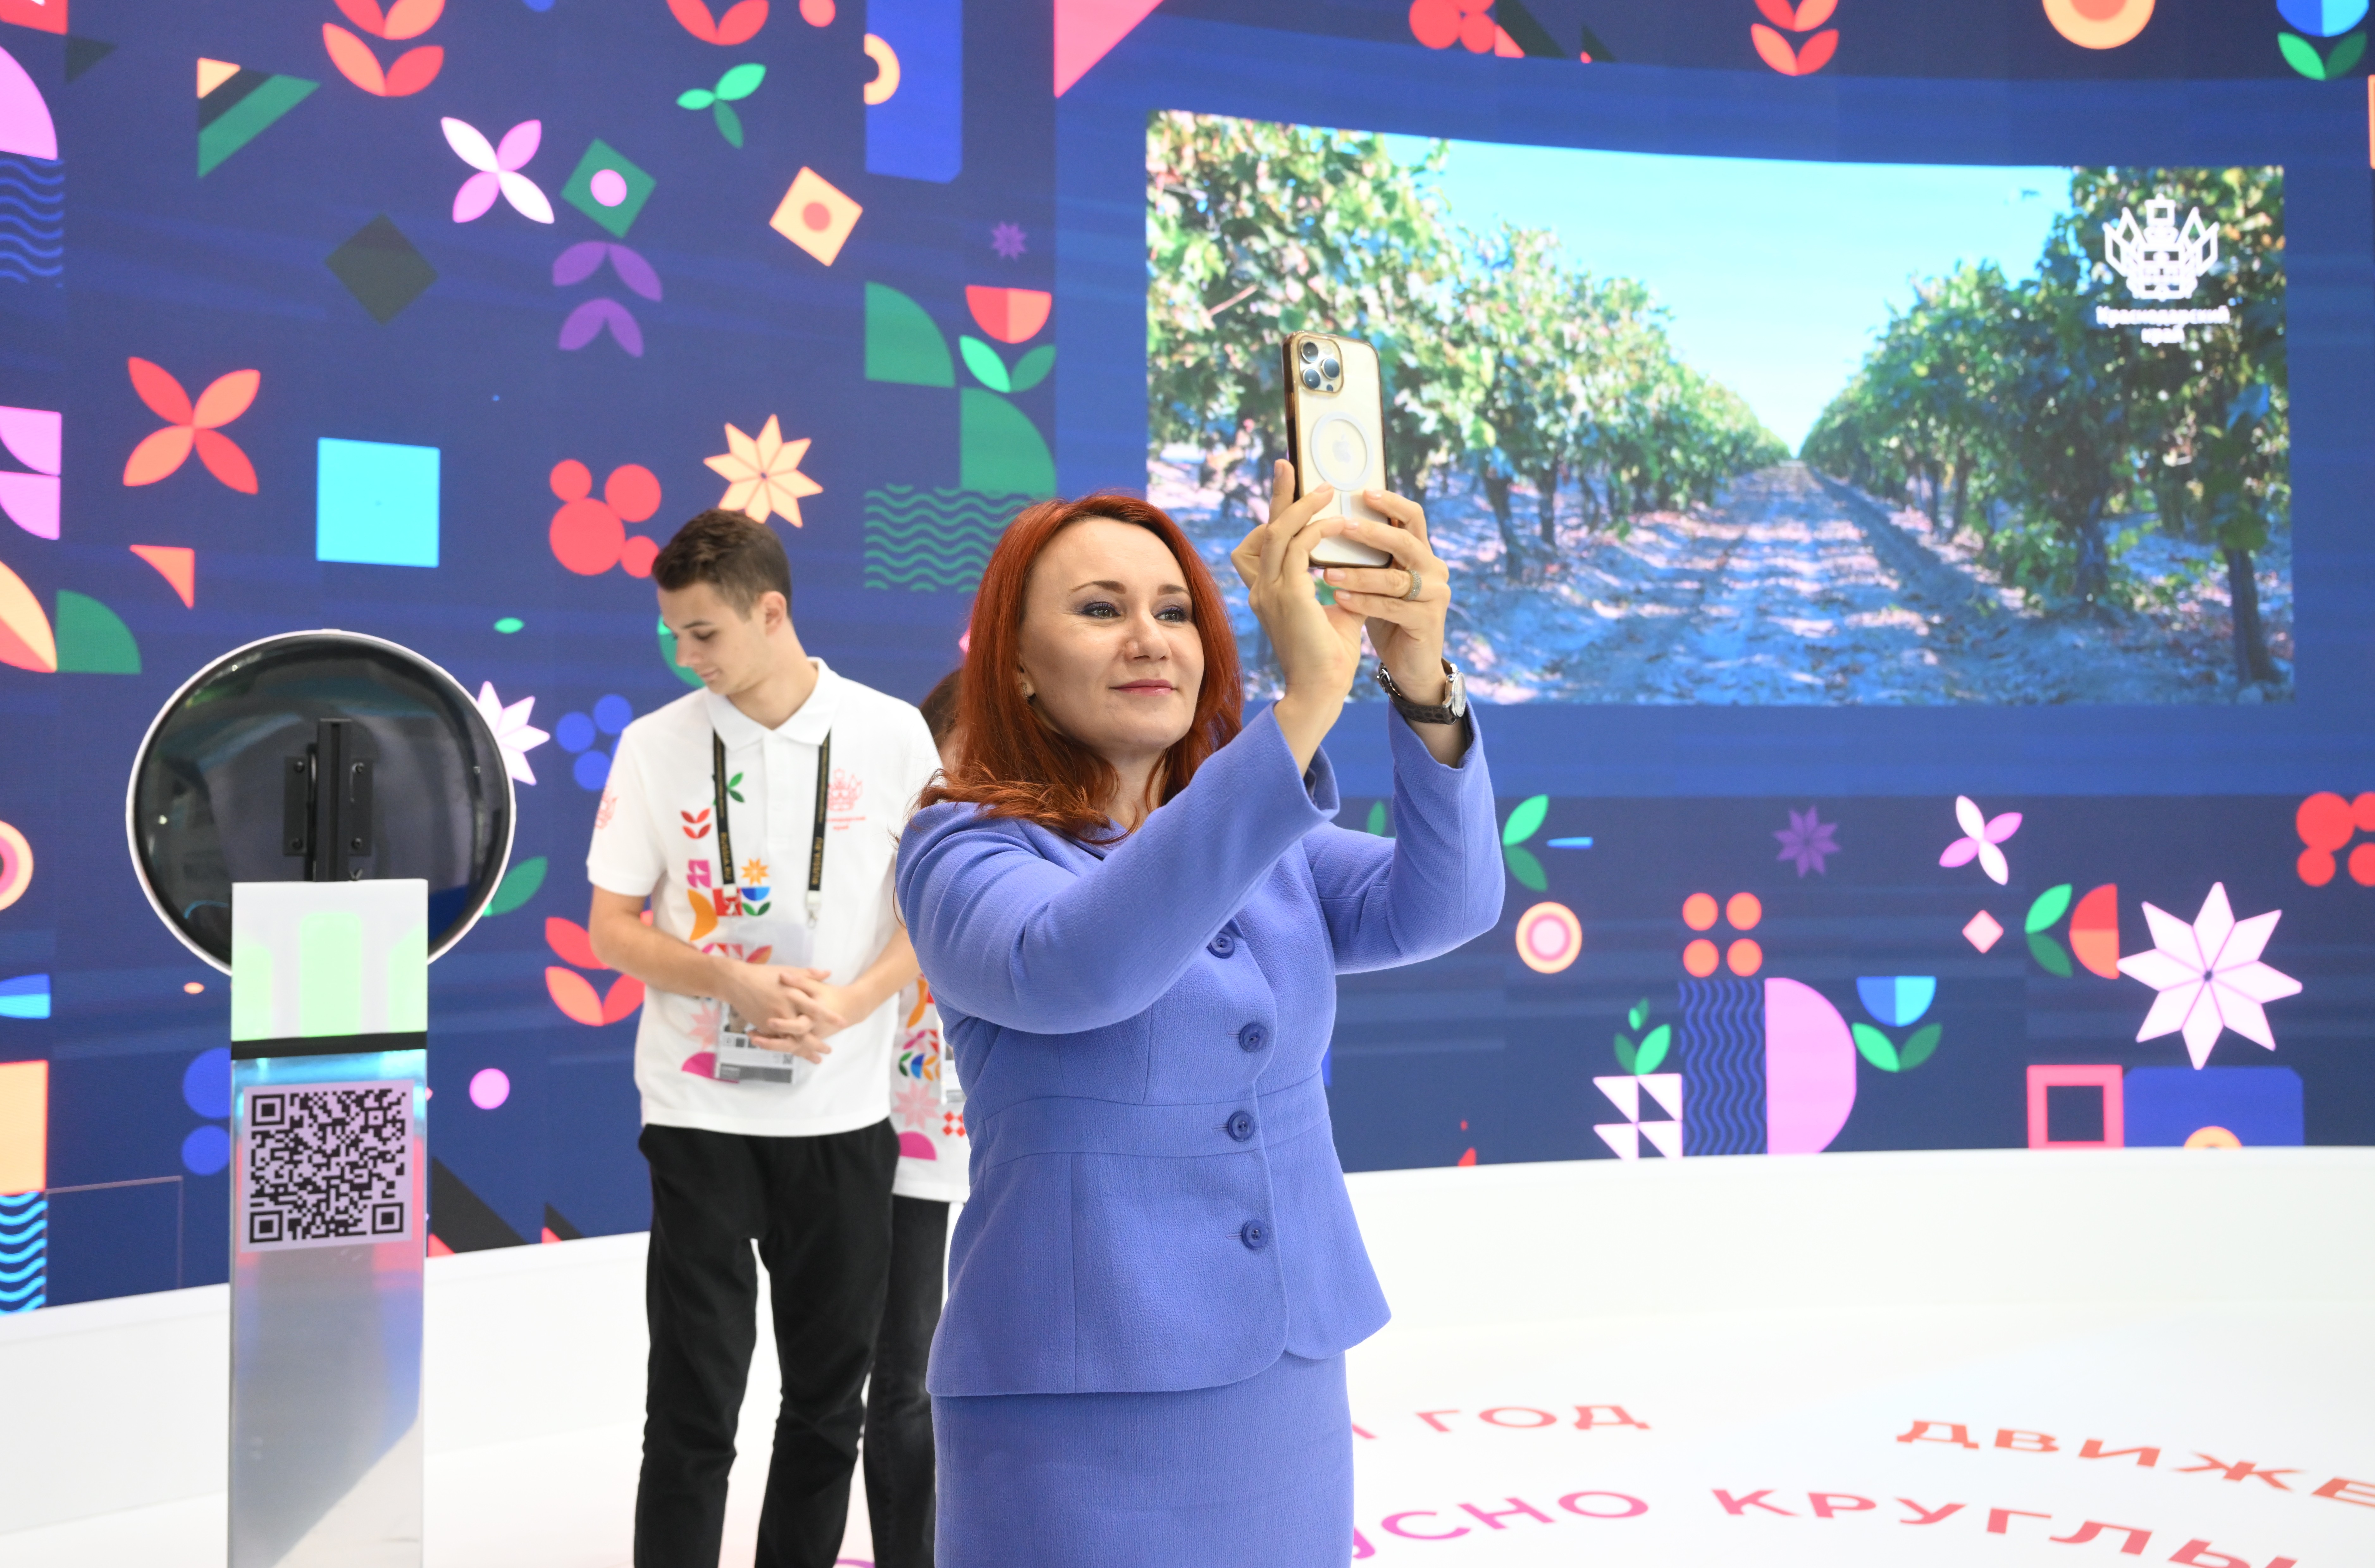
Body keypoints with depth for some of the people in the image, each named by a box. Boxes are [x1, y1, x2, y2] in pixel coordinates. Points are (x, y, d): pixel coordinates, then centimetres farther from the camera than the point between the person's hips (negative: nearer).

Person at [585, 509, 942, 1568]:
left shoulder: (893, 735, -2)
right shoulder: (655, 744, 0)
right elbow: (613, 927, 2)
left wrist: (851, 1002, -16)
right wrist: (734, 982, -16)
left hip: (844, 1115, 1)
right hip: (699, 1113, 0)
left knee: (829, 1399, 12)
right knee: (693, 1406, 3)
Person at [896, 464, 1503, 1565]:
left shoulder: (1268, 841, 6)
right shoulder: (967, 850, -9)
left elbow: (1440, 906, -11)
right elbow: (1077, 967, -31)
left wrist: (1421, 683, -29)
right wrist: (1305, 703, -38)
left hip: (1290, 1384, 5)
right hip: (1081, 1402, -5)